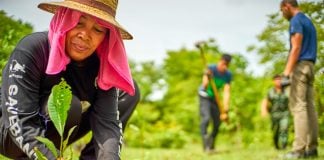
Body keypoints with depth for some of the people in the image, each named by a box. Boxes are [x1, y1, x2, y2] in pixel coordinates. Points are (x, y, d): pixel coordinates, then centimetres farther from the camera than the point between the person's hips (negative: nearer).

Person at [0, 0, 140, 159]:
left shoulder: (102, 64, -15)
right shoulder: (30, 50, -29)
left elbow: (107, 121, -22)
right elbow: (23, 123, -34)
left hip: (57, 132, 6)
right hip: (14, 136, -5)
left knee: (129, 91, -2)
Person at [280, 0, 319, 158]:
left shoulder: (296, 21, -8)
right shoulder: (308, 21, 22)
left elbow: (296, 48, -17)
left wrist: (287, 71, -20)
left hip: (300, 66, -9)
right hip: (309, 65, 9)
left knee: (298, 106, -13)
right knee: (309, 106, 5)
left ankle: (299, 149, -19)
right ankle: (312, 147, 2)